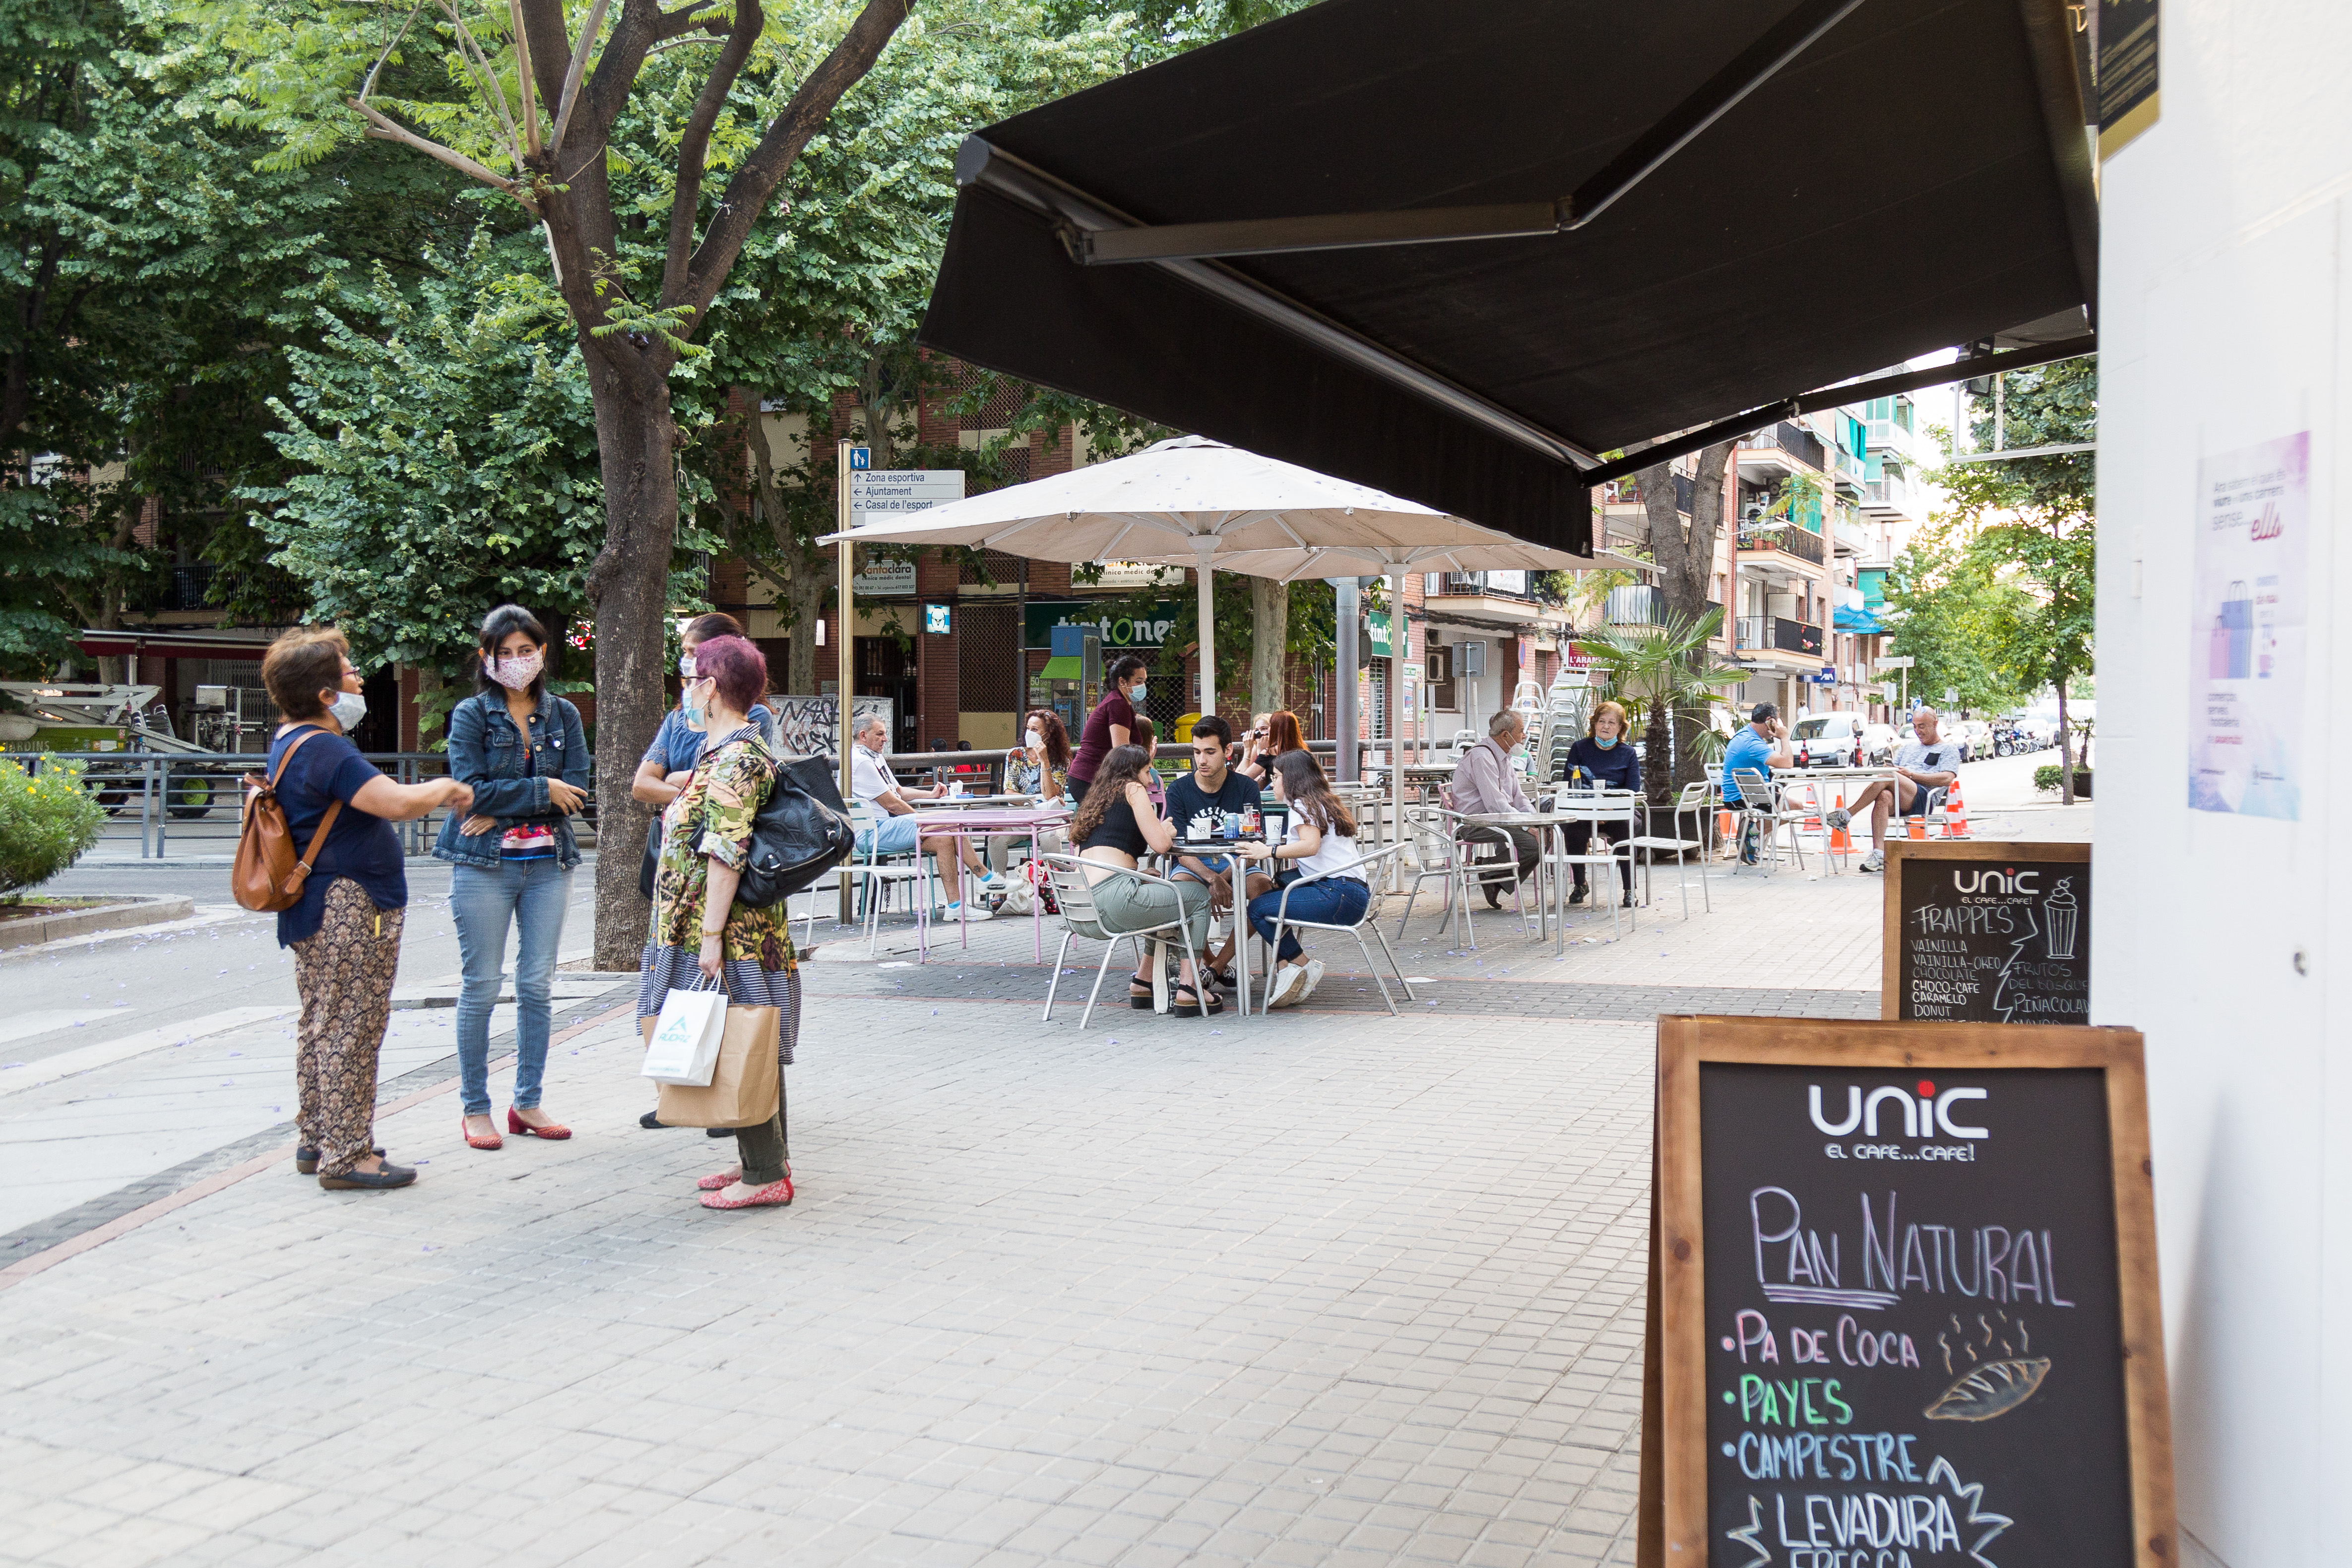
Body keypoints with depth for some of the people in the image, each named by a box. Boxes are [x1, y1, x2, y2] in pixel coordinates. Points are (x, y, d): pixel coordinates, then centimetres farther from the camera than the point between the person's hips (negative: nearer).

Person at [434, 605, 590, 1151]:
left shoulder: (563, 715, 9)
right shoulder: (470, 715, 0)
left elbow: (577, 789, -3)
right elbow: (471, 789, -12)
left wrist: (502, 810, -12)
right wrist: (543, 791, -11)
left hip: (549, 865, 3)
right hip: (483, 866, -3)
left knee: (537, 986, 6)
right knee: (482, 987, 0)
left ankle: (528, 1104, 15)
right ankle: (475, 1108, 9)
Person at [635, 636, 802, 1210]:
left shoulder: (733, 760, -17)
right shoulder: (737, 750, 16)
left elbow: (728, 854, -22)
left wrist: (711, 934, -23)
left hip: (733, 932, -10)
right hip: (746, 931, 10)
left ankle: (767, 1174, 2)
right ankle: (762, 1160, 23)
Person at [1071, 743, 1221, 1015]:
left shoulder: (1097, 797, 28)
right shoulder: (1132, 789, 5)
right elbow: (1161, 844, -3)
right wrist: (1167, 831, 19)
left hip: (1084, 911, 9)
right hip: (1114, 898, -9)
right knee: (1199, 896, 11)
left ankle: (1143, 982, 25)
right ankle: (1188, 989, 4)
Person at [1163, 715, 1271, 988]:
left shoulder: (1246, 788, -1)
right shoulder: (1179, 791, -1)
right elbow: (1181, 850, -9)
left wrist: (1224, 879, -28)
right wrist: (1212, 879, -29)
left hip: (1235, 865, 1)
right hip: (1193, 866, 0)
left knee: (1263, 885, -32)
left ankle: (1215, 966, -21)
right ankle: (1219, 968, -16)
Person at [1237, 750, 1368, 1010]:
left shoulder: (1302, 805, -3)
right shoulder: (1327, 804, 27)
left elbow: (1311, 845, -22)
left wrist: (1269, 851, -19)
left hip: (1339, 895, -10)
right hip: (1356, 892, 10)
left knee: (1258, 909, -11)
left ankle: (1304, 966, -1)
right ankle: (1285, 966, 12)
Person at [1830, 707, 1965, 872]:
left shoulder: (1949, 749, 16)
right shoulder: (1907, 747, 34)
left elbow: (1947, 779, -2)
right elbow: (1892, 769, 26)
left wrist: (1911, 775, -7)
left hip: (1925, 799, -5)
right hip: (1899, 800, 5)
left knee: (1887, 777, -32)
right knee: (1884, 797, -35)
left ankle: (1847, 815, -28)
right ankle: (1879, 854, -44)